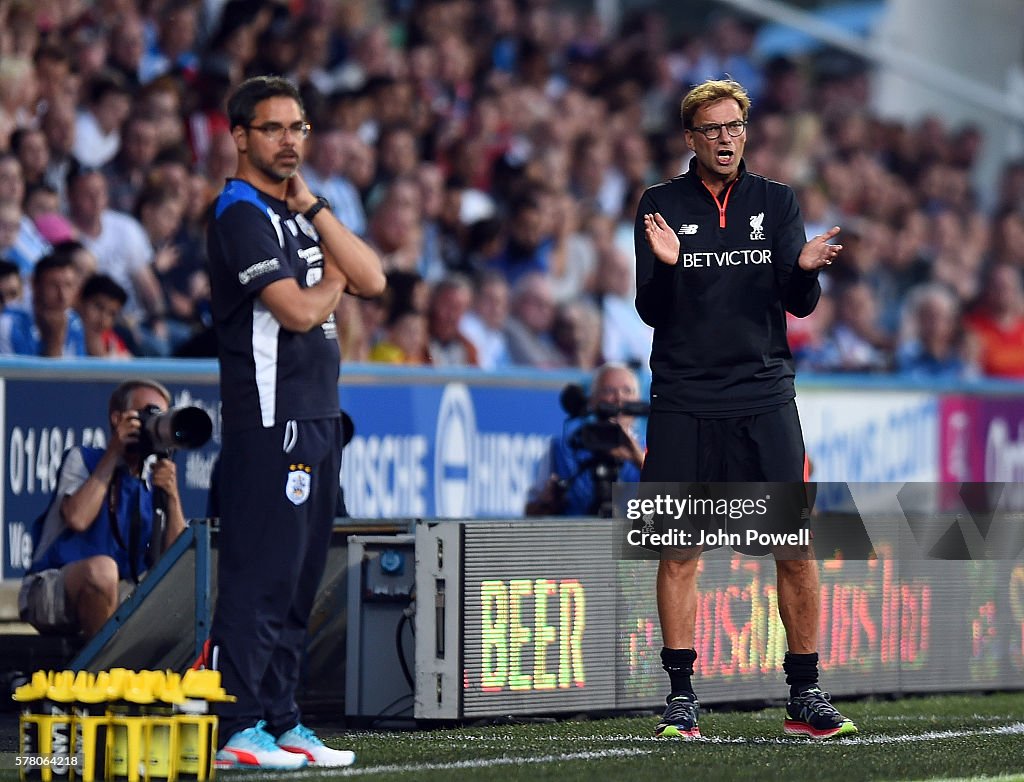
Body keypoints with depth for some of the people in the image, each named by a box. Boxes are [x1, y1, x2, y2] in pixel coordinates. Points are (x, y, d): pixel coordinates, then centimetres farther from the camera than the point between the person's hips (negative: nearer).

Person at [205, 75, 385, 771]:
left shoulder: (297, 213, 20)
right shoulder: (242, 213, -9)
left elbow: (372, 280, 8)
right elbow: (300, 310, -18)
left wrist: (313, 206, 2)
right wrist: (333, 279, 3)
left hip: (317, 417, 9)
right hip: (270, 419, -9)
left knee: (298, 578, 10)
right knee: (260, 575, -11)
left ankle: (281, 721, 15)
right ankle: (239, 732, -11)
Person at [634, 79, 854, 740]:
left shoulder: (777, 201, 8)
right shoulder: (661, 205, 4)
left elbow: (799, 304, 2)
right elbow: (652, 312, -1)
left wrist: (805, 269, -20)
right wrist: (665, 265, -21)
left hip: (765, 400, 1)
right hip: (684, 405, -1)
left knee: (795, 548, -1)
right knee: (680, 551, 0)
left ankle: (805, 695, 8)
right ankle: (682, 698, 7)